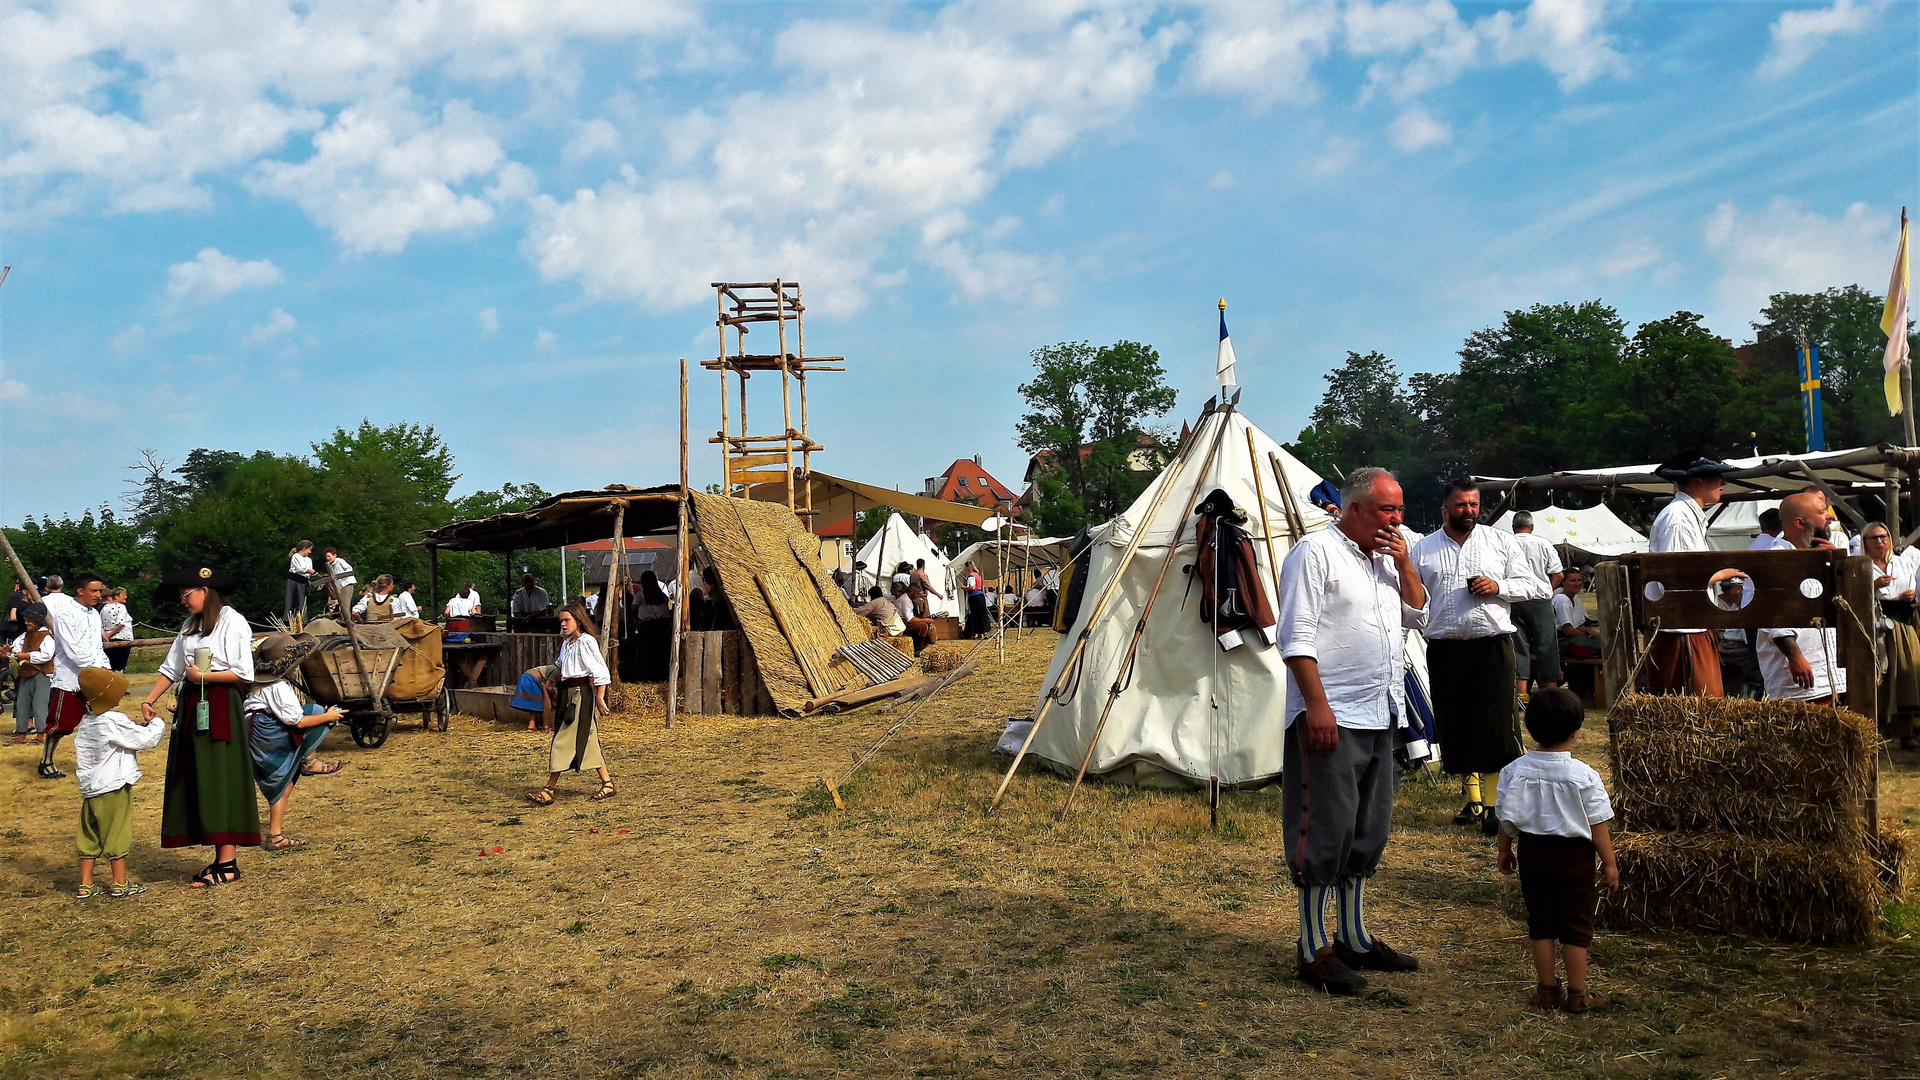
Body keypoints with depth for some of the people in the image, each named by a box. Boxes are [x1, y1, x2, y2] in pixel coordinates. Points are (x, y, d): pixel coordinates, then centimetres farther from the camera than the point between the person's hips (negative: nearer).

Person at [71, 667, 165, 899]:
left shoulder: (88, 721, 8)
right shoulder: (114, 721, -18)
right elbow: (147, 740, -13)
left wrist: (137, 726, 11)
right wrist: (157, 724, 4)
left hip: (89, 788, 8)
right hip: (113, 788, -8)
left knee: (89, 835, 13)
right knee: (117, 835, 2)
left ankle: (85, 885, 18)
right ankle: (120, 884, 10)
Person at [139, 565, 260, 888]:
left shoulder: (233, 623, -9)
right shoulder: (190, 626, 16)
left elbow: (244, 674, -15)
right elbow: (171, 668, 17)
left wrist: (202, 676, -10)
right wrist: (149, 700, 7)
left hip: (221, 707, -8)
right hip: (192, 707, 8)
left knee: (220, 781, -8)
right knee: (196, 783, 6)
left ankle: (228, 864, -6)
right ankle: (221, 858, 10)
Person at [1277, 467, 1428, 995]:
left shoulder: (1386, 557, 16)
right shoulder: (1316, 552, -9)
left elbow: (1417, 616, 21)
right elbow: (1296, 639, -14)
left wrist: (1404, 565, 5)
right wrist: (1317, 705, -20)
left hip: (1381, 715, 9)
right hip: (1332, 717, -9)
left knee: (1369, 829, 14)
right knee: (1328, 829, -5)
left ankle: (1354, 938, 26)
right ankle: (1313, 949, 4)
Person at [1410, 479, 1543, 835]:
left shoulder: (1501, 542, 7)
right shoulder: (1423, 549, 10)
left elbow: (1534, 586, 8)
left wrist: (1499, 586, -9)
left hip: (1492, 645, -2)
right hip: (1444, 649, 2)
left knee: (1497, 727, -7)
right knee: (1455, 726, 8)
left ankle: (1497, 804, -2)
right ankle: (1472, 799, 21)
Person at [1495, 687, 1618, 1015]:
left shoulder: (1515, 772, -8)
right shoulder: (1584, 776, -16)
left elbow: (1507, 819, -1)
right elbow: (1597, 825, -9)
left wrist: (1505, 851, 13)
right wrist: (1609, 863, 2)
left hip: (1532, 852, 3)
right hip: (1574, 855, -2)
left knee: (1540, 922, 14)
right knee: (1576, 926, 9)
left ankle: (1547, 988, 22)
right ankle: (1576, 995, 16)